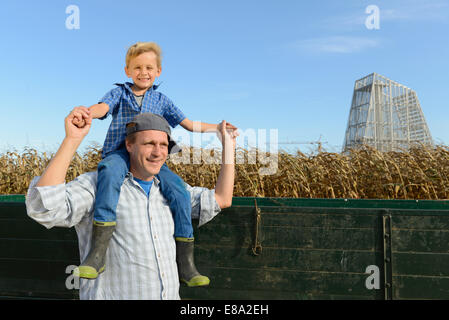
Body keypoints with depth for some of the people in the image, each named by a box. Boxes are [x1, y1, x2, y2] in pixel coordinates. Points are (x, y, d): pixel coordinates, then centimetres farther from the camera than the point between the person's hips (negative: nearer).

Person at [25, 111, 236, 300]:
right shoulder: (97, 184, -8)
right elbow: (43, 207, -21)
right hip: (112, 294, -5)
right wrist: (72, 139, -27)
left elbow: (221, 200, 7)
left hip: (171, 294, 5)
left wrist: (228, 144, 7)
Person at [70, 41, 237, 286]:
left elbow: (189, 124, 20)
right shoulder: (119, 93, 11)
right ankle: (99, 250, -41)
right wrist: (86, 112, -34)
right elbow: (102, 107, -11)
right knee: (110, 173, -39)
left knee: (179, 191, -22)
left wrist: (218, 127, 16)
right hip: (119, 153, -2)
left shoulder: (161, 100, 17)